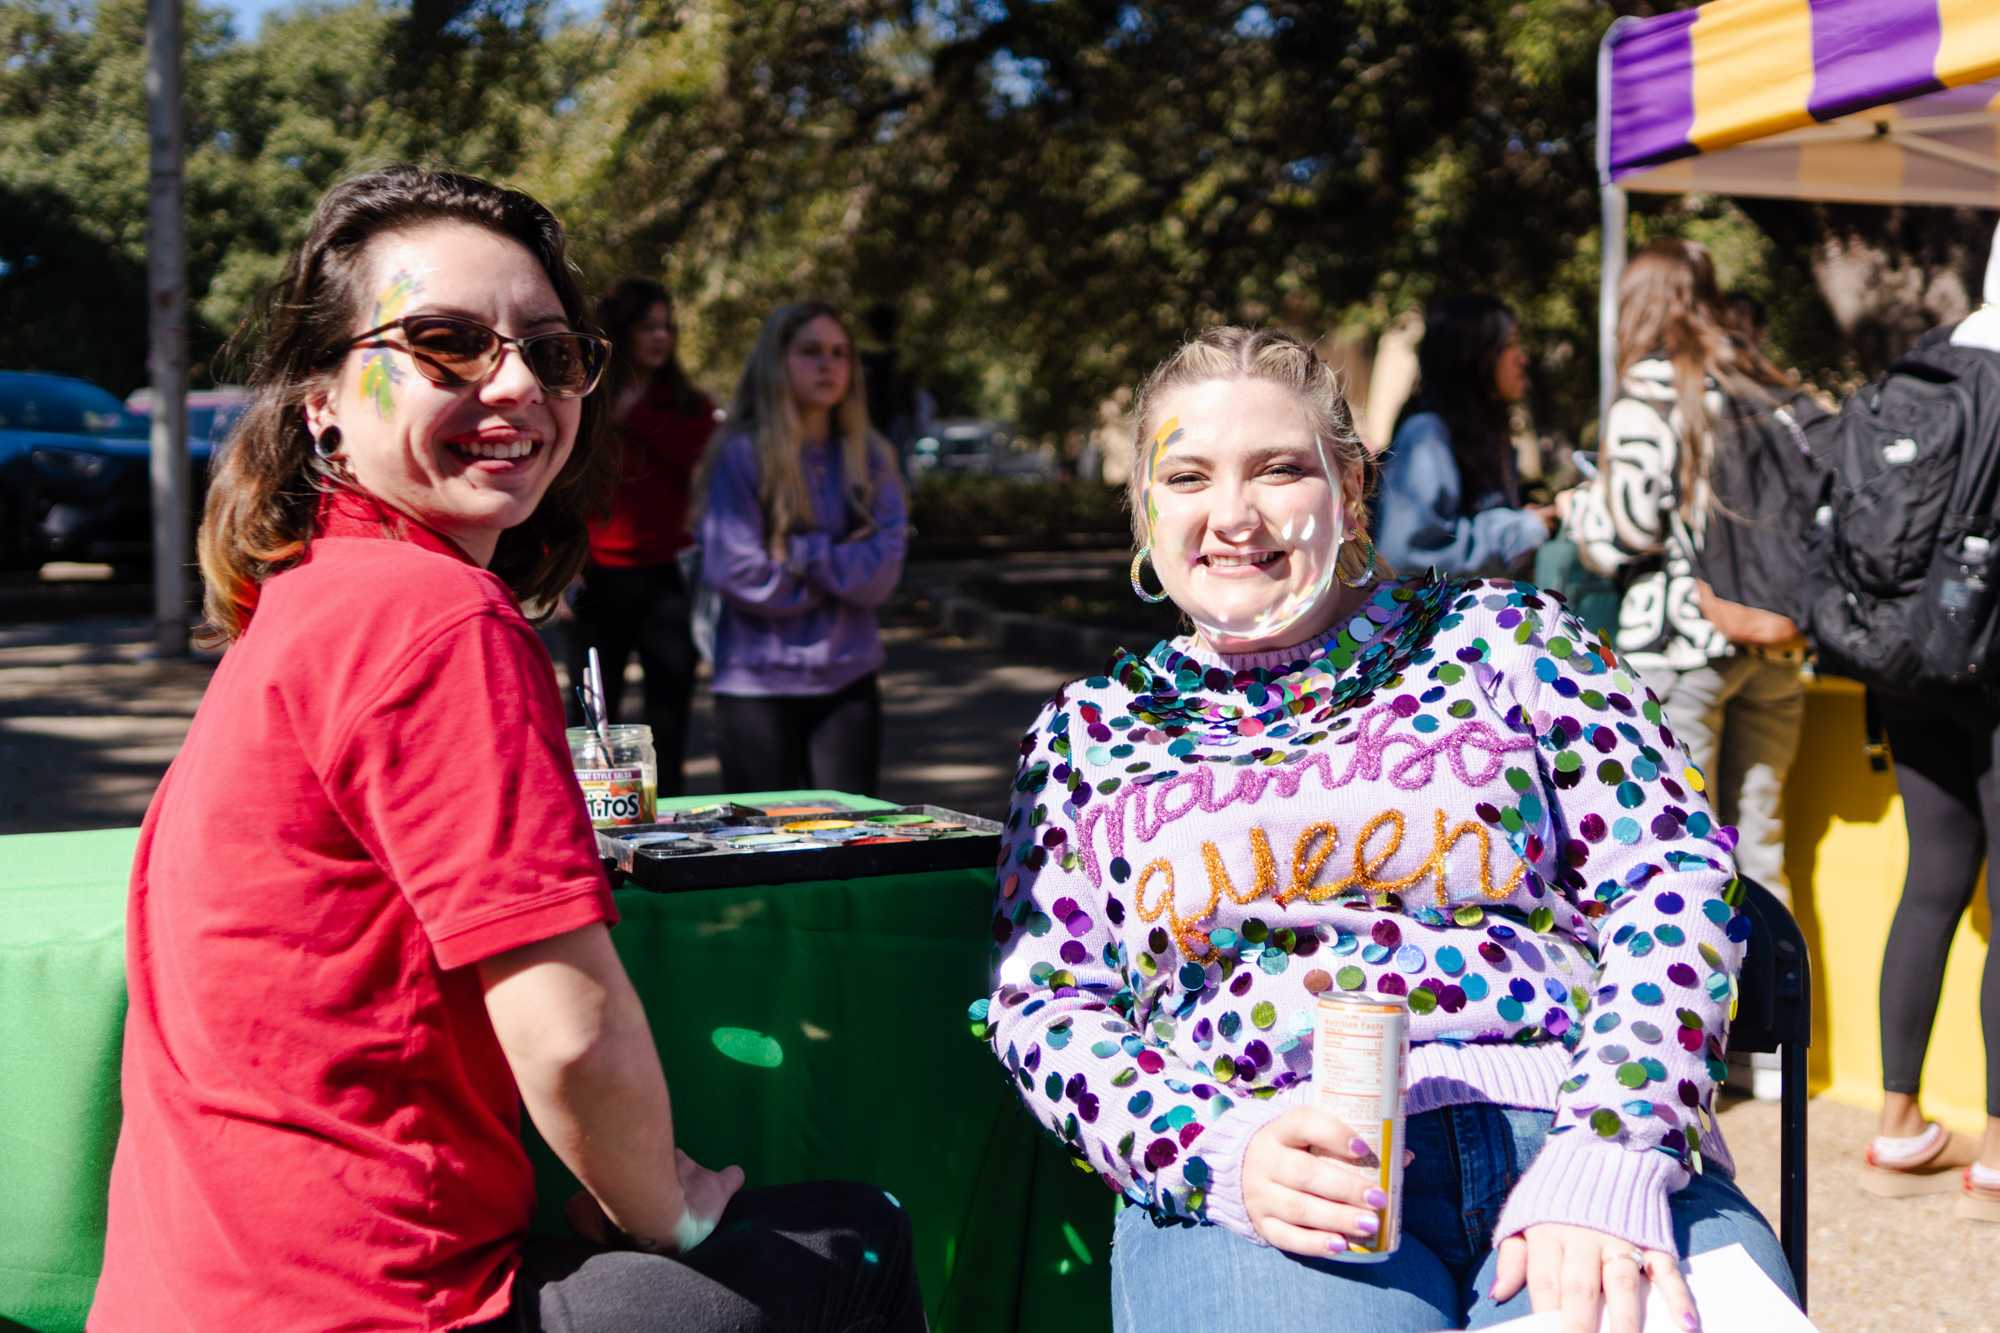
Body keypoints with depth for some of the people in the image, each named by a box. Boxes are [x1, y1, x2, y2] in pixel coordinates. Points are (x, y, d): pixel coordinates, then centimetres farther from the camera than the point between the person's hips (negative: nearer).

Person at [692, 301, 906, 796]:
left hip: (848, 679, 3)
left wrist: (803, 554, -14)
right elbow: (736, 573, -13)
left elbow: (882, 572, -3)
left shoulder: (869, 457, 7)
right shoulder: (741, 454, -6)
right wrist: (837, 572, -3)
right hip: (759, 682, -3)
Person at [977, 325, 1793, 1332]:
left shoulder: (1501, 637, 16)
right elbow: (1041, 1004, 10)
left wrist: (1612, 1151, -12)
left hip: (1562, 1129, 1)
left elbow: (1674, 880, 6)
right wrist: (1210, 1153, -11)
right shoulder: (1090, 730, 19)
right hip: (1260, 1173, 0)